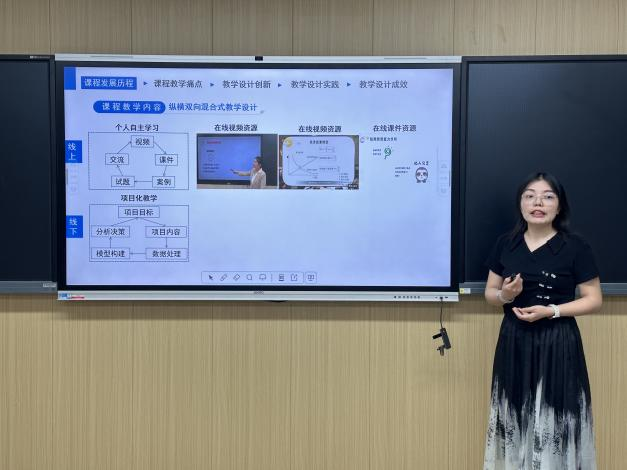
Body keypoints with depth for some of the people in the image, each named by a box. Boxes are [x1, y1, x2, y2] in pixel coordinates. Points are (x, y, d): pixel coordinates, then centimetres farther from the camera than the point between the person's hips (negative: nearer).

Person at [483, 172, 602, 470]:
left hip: (557, 343, -3)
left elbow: (594, 299, -3)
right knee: (515, 418, 8)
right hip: (513, 341, 3)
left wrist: (551, 311, -16)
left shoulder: (575, 247, -6)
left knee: (554, 421, -2)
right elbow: (490, 292, 10)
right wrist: (504, 295, -12)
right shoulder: (505, 244, 3)